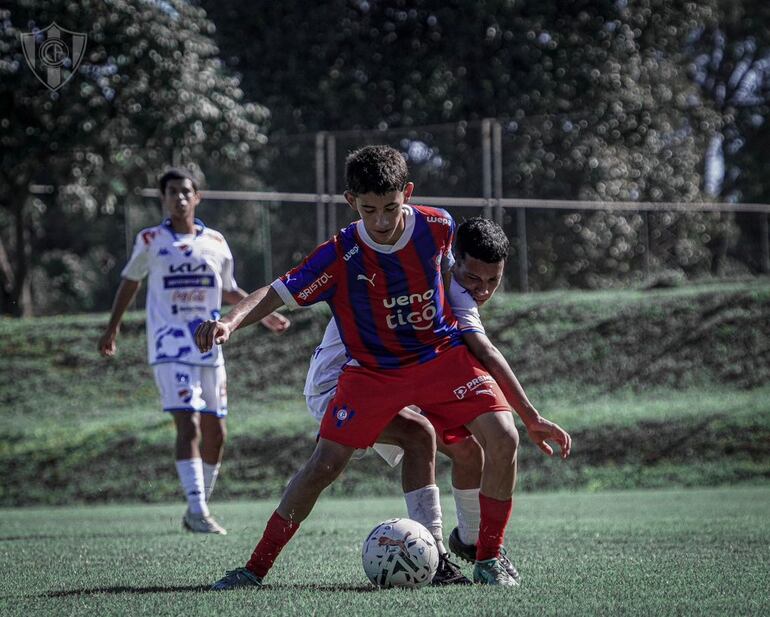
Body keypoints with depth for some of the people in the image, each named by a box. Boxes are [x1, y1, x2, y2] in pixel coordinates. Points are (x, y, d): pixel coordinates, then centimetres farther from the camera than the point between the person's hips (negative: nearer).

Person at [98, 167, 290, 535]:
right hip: (170, 349, -4)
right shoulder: (151, 241, 2)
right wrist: (112, 329, 16)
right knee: (189, 426, -18)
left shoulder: (215, 242, 9)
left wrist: (264, 314, 11)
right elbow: (130, 281, 16)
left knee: (215, 433, 6)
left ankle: (198, 510, 19)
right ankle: (198, 512, -20)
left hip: (209, 348, 4)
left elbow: (228, 290, 22)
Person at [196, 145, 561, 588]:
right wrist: (229, 323, -40)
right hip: (372, 369, -1)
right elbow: (277, 293, -23)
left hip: (443, 354, 2)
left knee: (503, 438, -19)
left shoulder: (438, 227, -13)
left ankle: (489, 559, -3)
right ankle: (256, 568, 0)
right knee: (325, 464, -12)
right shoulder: (340, 255, -20)